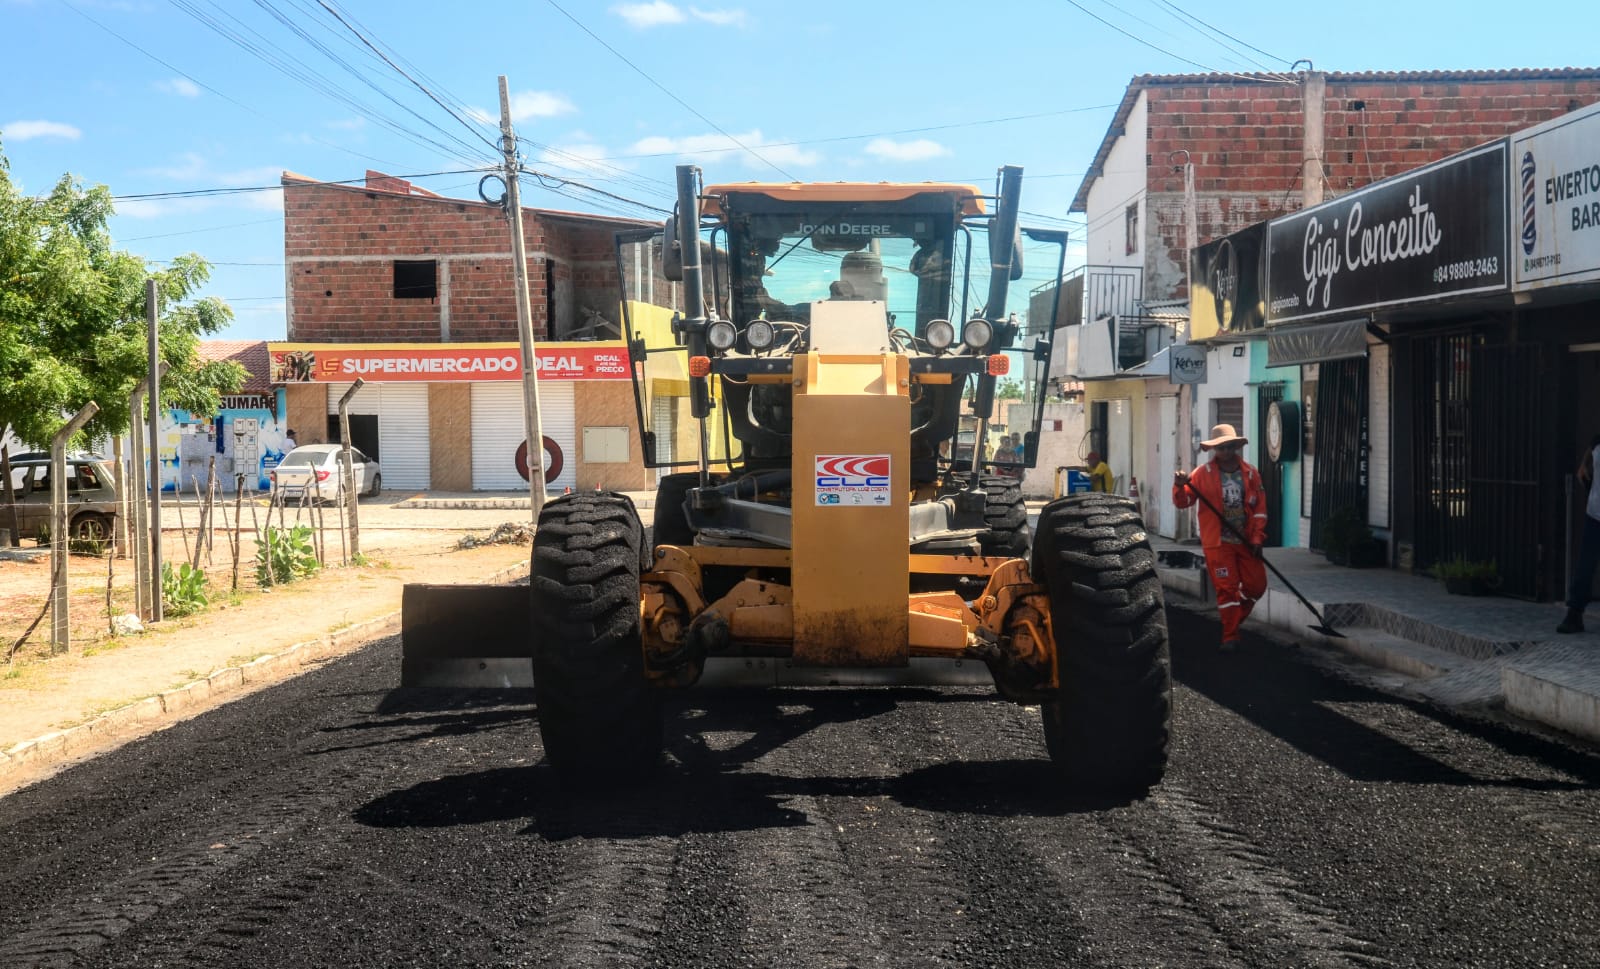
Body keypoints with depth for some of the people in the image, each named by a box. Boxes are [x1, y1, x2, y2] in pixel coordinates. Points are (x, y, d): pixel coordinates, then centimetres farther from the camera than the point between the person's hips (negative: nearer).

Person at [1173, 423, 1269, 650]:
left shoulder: (1251, 474, 5)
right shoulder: (1203, 474, -1)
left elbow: (1260, 509, 5)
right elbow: (1183, 502, -4)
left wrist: (1257, 538, -2)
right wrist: (1180, 486, -26)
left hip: (1246, 541, 3)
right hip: (1218, 542, -3)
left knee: (1256, 585, 6)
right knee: (1227, 588, -5)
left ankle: (1231, 618, 29)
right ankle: (1230, 636, 4)